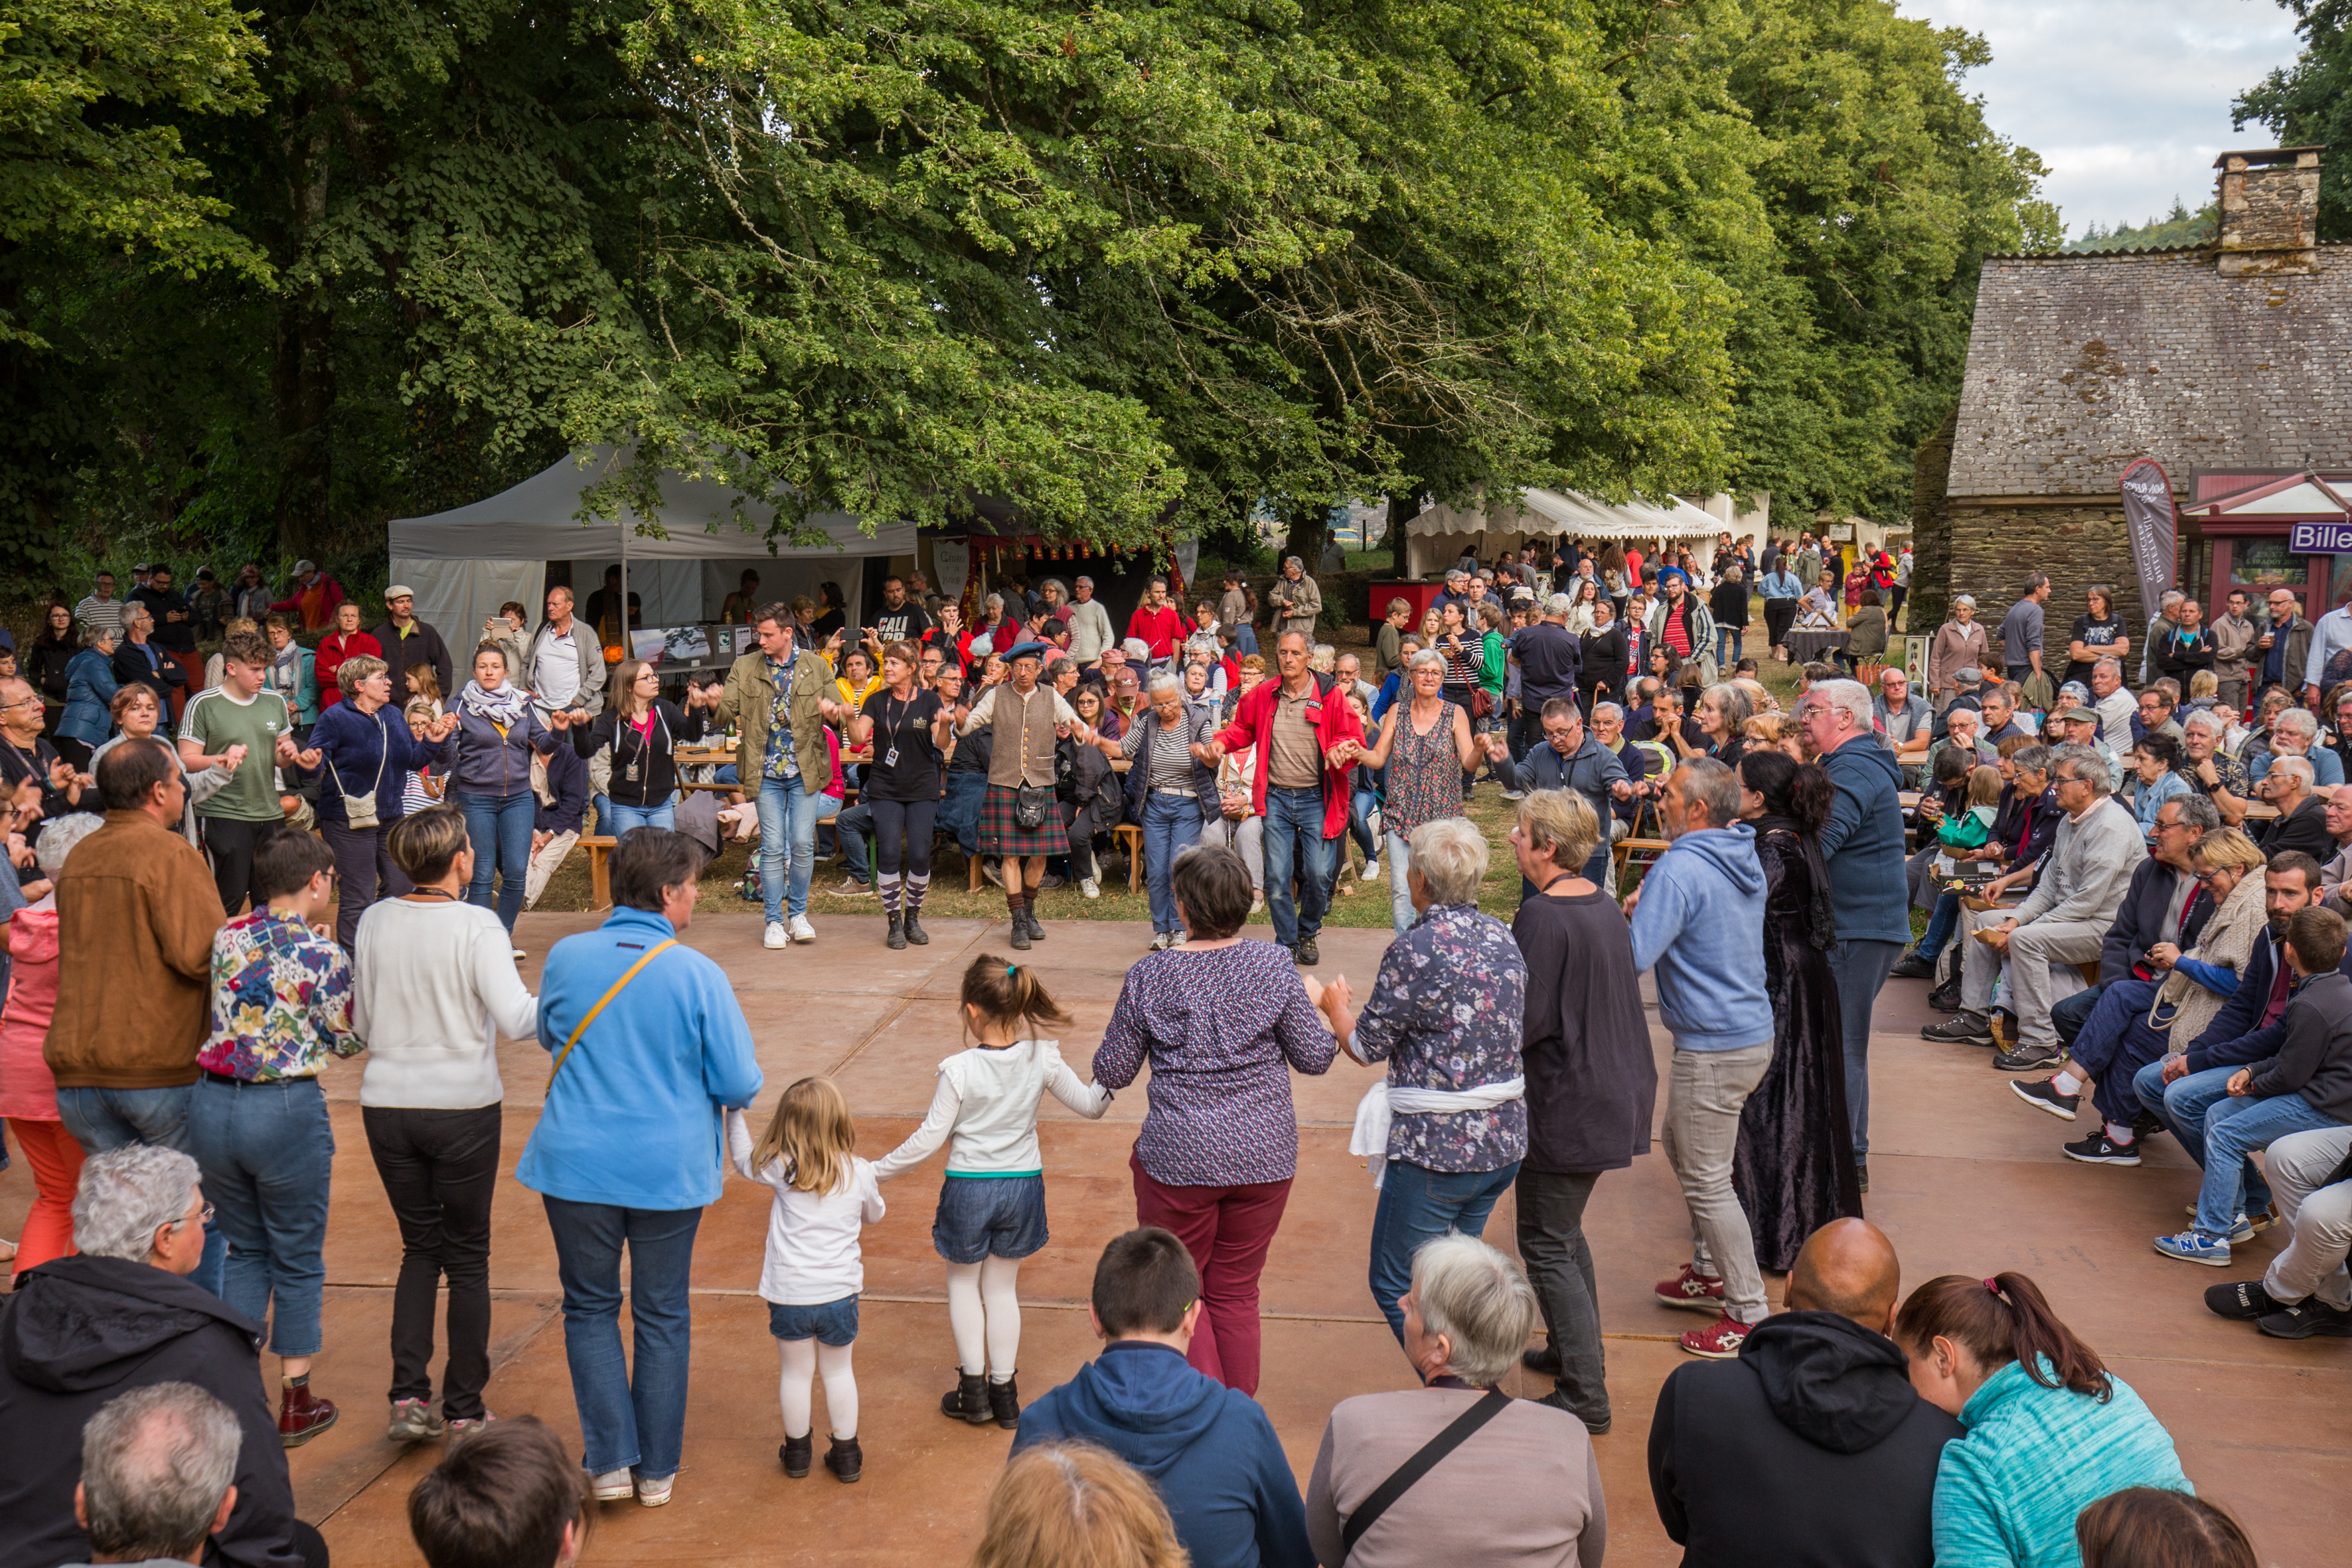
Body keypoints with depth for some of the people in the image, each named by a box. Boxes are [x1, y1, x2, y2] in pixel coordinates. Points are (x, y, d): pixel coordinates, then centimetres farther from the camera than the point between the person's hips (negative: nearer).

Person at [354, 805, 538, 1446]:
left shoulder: (374, 922, 1)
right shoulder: (477, 926, -13)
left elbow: (360, 1025, 10)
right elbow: (515, 1018, -21)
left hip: (387, 1102, 4)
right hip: (464, 1106, -4)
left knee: (419, 1247, 19)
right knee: (467, 1257, 9)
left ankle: (408, 1397, 9)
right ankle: (463, 1412, 14)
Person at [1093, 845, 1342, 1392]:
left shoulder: (1148, 977, -9)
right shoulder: (1274, 968, -7)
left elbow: (1112, 1074, -1)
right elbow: (1316, 1059, -1)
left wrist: (1127, 1017, 18)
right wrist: (1321, 1005, 17)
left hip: (1179, 1161, -2)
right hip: (1264, 1158, 2)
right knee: (1236, 1292, 17)